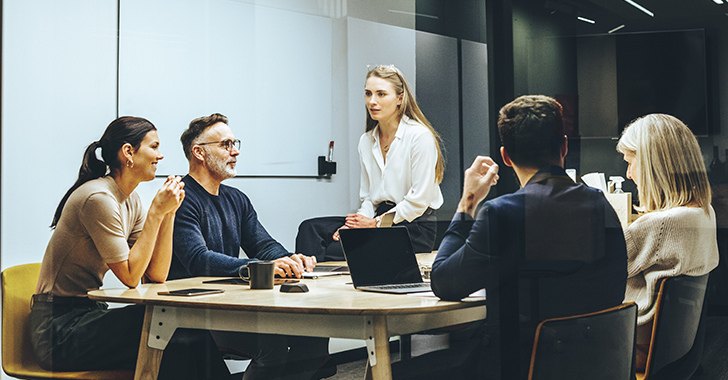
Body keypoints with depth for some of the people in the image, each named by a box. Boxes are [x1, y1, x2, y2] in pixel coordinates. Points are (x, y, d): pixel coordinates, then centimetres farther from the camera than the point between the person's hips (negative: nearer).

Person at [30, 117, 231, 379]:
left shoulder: (130, 201, 10)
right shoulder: (98, 198, -18)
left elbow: (156, 275, 3)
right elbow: (130, 276, -19)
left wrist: (169, 212, -3)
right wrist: (156, 212, -17)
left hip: (87, 316, 8)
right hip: (60, 330, -8)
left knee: (194, 334, -11)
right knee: (178, 343, -23)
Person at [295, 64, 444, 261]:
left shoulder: (419, 136, -9)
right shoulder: (366, 141, 13)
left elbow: (419, 200, -12)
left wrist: (376, 222, -11)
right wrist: (357, 221, -5)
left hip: (415, 229, -7)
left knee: (336, 250, -28)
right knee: (310, 228, -15)